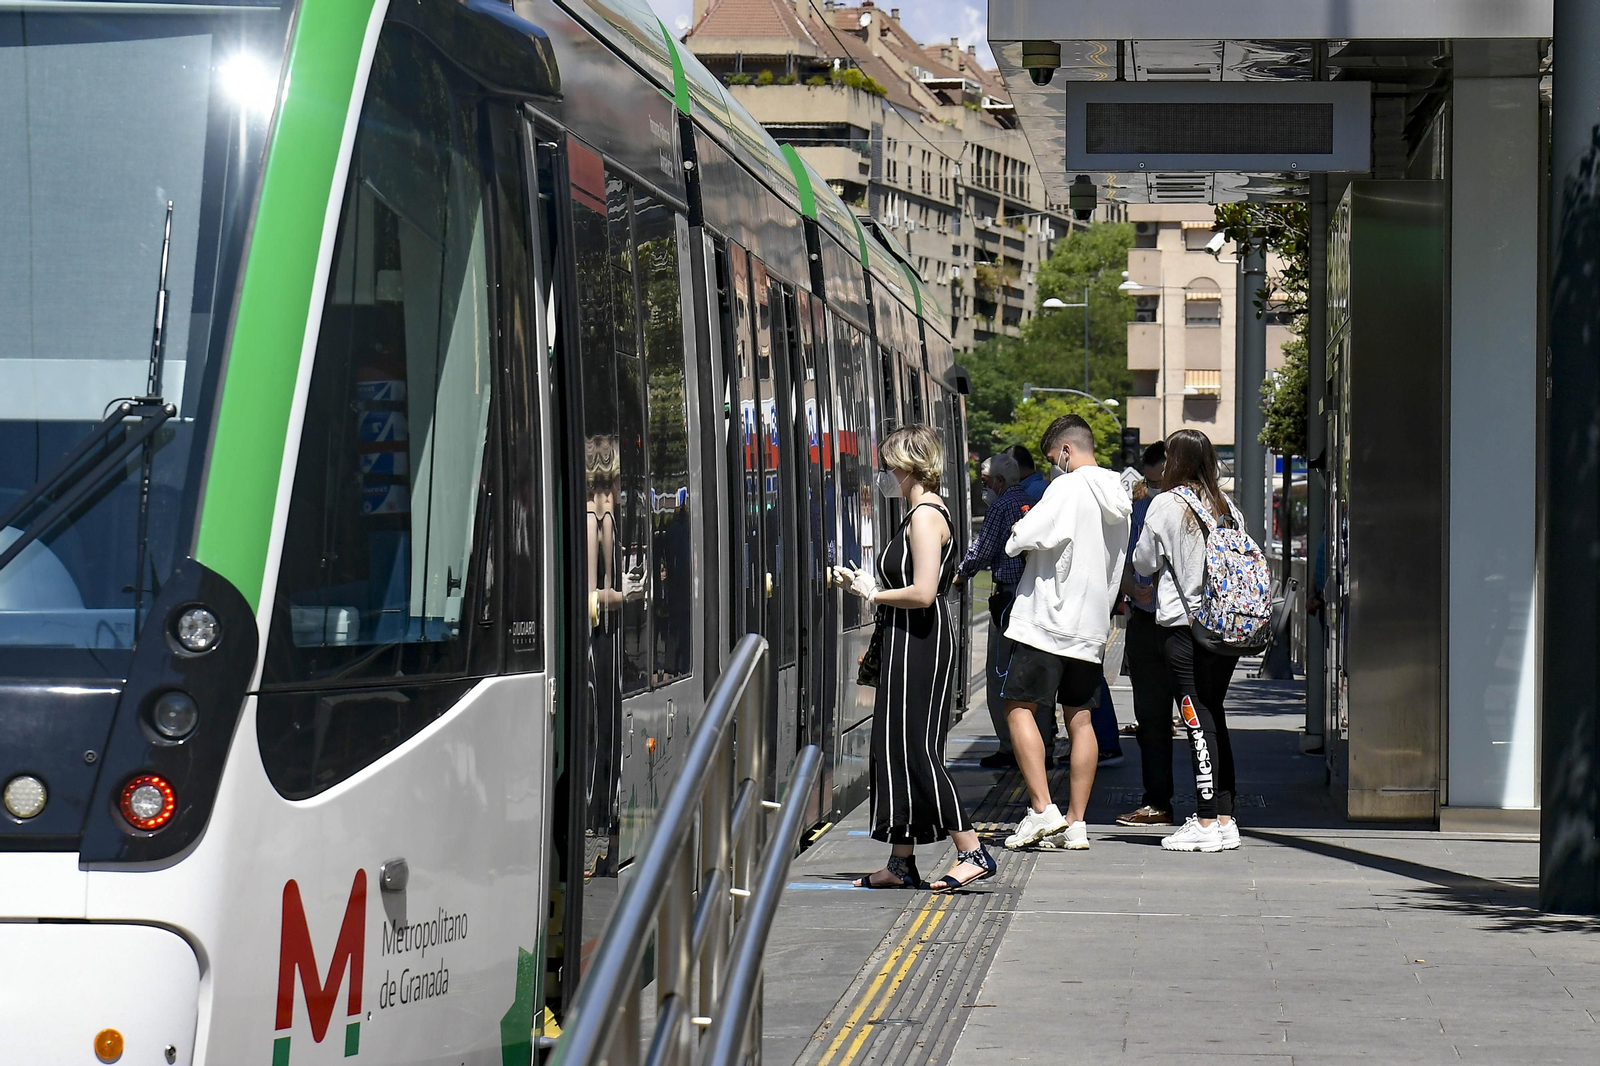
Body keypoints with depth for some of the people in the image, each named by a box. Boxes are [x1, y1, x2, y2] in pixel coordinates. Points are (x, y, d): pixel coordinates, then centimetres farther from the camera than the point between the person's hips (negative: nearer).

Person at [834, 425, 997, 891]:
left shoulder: (925, 516, -15)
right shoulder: (920, 513, 16)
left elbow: (923, 592, -24)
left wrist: (873, 594, -10)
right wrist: (868, 583, 15)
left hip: (921, 643, -11)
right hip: (907, 643, 11)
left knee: (914, 748, -9)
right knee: (896, 749, 10)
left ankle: (973, 853, -8)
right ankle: (902, 863, 14)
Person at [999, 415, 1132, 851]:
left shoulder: (1068, 488, -12)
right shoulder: (1118, 498, 13)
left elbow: (1021, 538, -16)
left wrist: (1018, 530, 6)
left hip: (1049, 619, -8)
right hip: (1092, 623, 8)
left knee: (1019, 706, -2)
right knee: (1079, 719, 8)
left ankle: (1042, 808, -12)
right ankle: (1075, 823, 6)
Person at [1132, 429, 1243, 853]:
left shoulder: (1166, 504, -6)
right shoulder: (1228, 507, 7)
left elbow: (1144, 563, 3)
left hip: (1183, 623, -5)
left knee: (1198, 720, -5)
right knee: (1214, 715, 12)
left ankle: (1206, 822, -5)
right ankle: (1225, 818, 12)